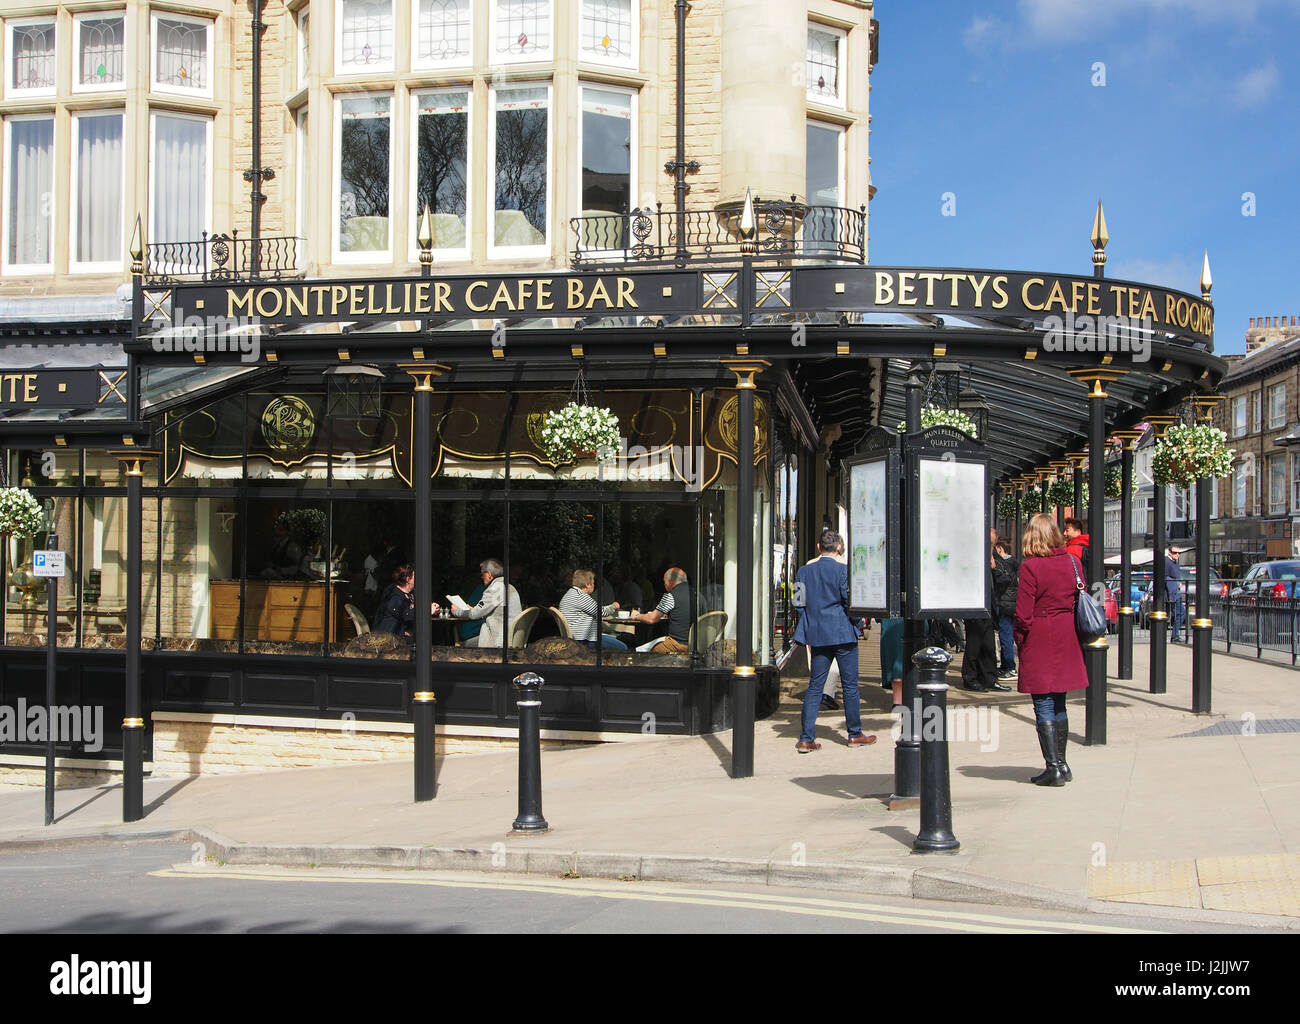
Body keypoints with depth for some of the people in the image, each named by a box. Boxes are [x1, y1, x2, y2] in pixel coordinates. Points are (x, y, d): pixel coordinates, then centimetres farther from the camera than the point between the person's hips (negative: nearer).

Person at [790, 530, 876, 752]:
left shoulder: (805, 571, 3)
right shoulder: (842, 570, -10)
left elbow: (800, 602, 5)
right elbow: (849, 601, -11)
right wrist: (856, 625, 6)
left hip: (818, 635, 4)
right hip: (843, 634, -4)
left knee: (815, 686, 6)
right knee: (850, 685, 7)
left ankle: (806, 738, 1)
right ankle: (855, 734, 17)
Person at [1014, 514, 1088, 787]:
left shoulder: (1030, 567, -13)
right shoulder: (1073, 562, 4)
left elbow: (1024, 613, -14)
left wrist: (1020, 642, 0)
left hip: (1040, 641, -6)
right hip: (1067, 641, 6)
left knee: (1043, 705, -1)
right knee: (1058, 704, 15)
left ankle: (1053, 767, -3)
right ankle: (1060, 763, 20)